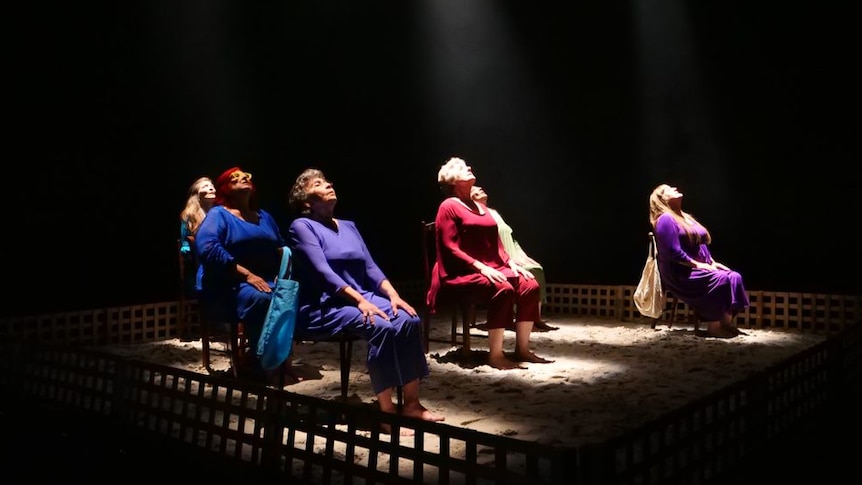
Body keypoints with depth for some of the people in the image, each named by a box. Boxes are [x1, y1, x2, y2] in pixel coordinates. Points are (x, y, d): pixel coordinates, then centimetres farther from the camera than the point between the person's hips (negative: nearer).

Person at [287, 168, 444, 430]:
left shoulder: (349, 226, 19)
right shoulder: (302, 226, -3)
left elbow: (371, 268, 12)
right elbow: (323, 272, -16)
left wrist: (393, 295, -6)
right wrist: (360, 301, -26)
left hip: (362, 298, 7)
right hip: (323, 307, -7)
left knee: (409, 319, -18)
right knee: (382, 327, -31)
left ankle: (411, 403, -12)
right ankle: (386, 410, -23)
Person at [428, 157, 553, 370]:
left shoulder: (481, 207, 22)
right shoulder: (448, 207, -3)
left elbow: (496, 243, 22)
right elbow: (450, 249, -13)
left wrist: (511, 263, 4)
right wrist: (481, 267, -21)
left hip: (492, 268, 8)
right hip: (464, 272, -8)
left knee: (530, 286, -14)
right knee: (504, 289, -33)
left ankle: (522, 349, -8)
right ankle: (495, 355, -26)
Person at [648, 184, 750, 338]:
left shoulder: (686, 217, 21)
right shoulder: (665, 219, -12)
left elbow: (702, 246, 23)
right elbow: (674, 253, -20)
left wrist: (713, 262, 8)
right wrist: (697, 264, -18)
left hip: (701, 267, 9)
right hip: (681, 274, -9)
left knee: (734, 277, -9)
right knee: (721, 280, -25)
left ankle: (727, 322, -13)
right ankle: (714, 325, -15)